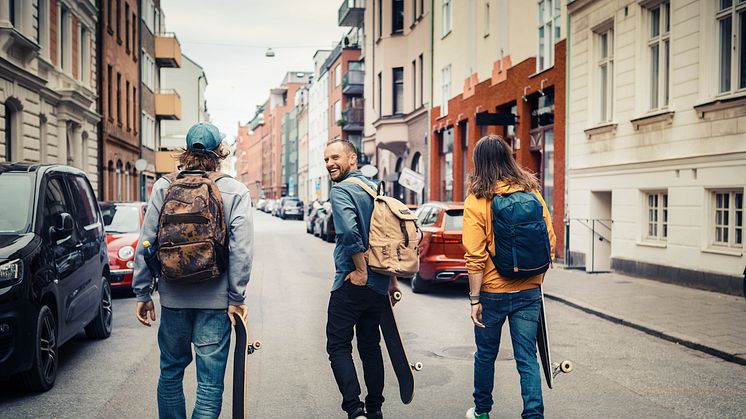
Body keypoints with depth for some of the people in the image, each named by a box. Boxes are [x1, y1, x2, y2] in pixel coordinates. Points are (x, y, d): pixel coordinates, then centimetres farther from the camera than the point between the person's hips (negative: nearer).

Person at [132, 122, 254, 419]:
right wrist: (236, 299, -6)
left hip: (173, 297, 3)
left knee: (171, 370, 20)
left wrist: (142, 292, 6)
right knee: (210, 381, 5)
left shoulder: (164, 187, 1)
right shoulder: (236, 191, -4)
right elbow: (241, 249, -10)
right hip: (215, 300, -2)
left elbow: (146, 242, -1)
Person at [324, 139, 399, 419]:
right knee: (370, 345, 15)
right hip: (380, 284, 8)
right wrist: (391, 278, 19)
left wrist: (361, 271, -17)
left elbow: (350, 231, -27)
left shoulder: (341, 190, -10)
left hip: (353, 283, -8)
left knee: (338, 346, -1)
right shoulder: (375, 188, 15)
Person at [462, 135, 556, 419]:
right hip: (529, 291, 2)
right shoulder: (531, 192, -1)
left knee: (486, 354, 16)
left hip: (492, 292, -2)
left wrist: (475, 299, -8)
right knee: (527, 358, 8)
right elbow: (549, 241, 2)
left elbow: (475, 256, -14)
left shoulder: (476, 200, -11)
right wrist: (537, 279, 15)